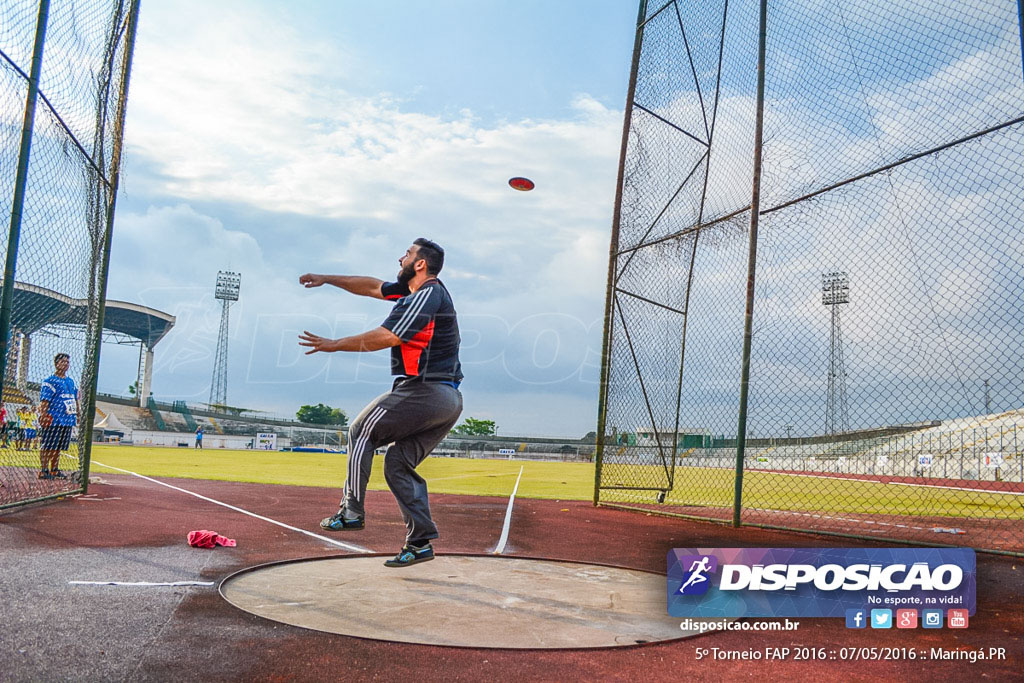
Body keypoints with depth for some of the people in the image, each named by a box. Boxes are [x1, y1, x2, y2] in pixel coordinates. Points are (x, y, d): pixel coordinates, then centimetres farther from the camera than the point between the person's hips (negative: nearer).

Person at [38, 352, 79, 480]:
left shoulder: (71, 381, 17)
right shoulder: (50, 381, -5)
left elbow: (75, 399, 23)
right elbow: (44, 401, -13)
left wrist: (77, 415, 20)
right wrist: (43, 416, -21)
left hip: (68, 420, 7)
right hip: (54, 420, -7)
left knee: (58, 447, 13)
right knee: (47, 446, -5)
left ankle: (54, 469, 19)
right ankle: (43, 470, -2)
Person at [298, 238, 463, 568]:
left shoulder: (426, 296, -11)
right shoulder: (414, 291, 19)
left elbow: (386, 336, -18)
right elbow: (372, 286, 28)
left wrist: (335, 344, -8)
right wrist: (326, 279, 31)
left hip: (425, 392, -9)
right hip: (449, 400, 9)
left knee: (361, 432, 3)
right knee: (398, 463, 9)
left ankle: (352, 510, 2)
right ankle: (420, 542, 5)